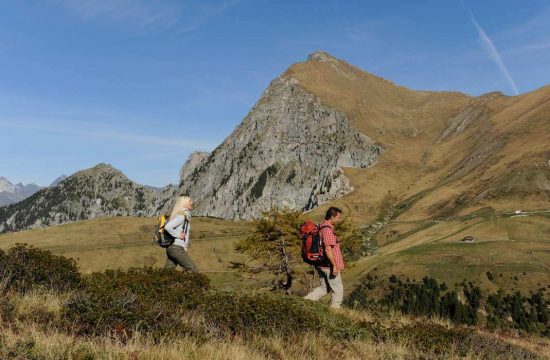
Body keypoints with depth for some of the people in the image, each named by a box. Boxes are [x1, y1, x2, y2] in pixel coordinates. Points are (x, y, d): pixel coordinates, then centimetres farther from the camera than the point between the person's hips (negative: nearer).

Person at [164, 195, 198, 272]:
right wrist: (178, 235, -15)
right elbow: (167, 227, -27)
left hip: (171, 248, 10)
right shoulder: (181, 216, -14)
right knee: (193, 270, -7)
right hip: (177, 248, -10)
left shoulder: (185, 215, 16)